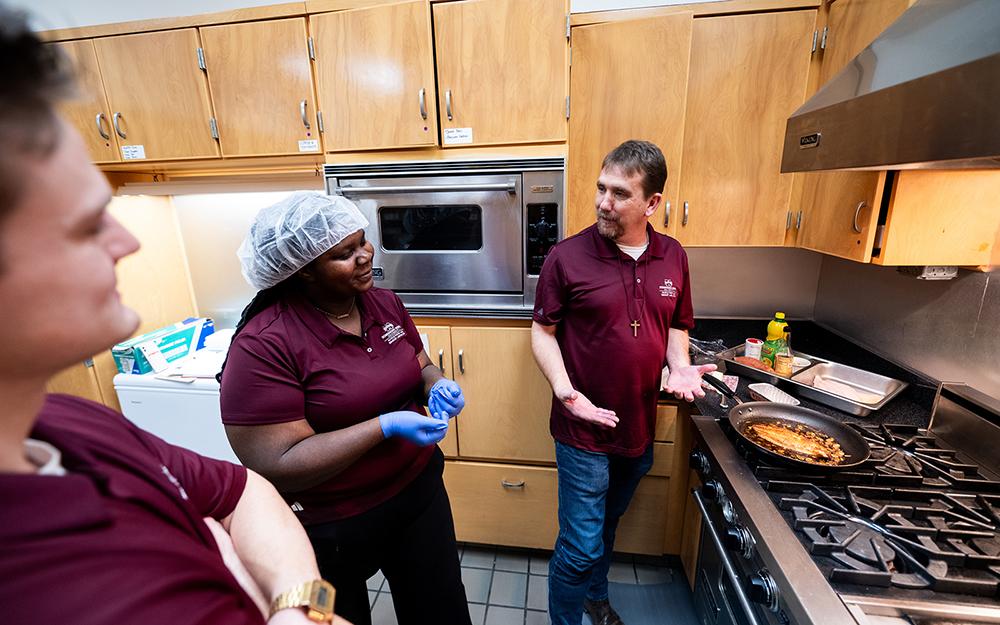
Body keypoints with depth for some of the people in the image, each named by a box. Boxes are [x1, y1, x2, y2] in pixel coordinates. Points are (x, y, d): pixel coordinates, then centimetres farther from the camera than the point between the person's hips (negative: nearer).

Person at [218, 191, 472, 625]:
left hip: (418, 490, 5)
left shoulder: (384, 303, -5)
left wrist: (438, 386, -14)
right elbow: (277, 467, -24)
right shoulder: (263, 345, -23)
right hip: (329, 528, -4)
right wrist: (385, 426, -29)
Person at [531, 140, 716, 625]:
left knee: (607, 526, 28)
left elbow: (677, 325, 11)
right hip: (584, 428, -5)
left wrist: (679, 366, -8)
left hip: (640, 427, 5)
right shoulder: (567, 256, -14)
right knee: (580, 546, 6)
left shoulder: (673, 257, 0)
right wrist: (564, 389, -23)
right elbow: (543, 331, -9)